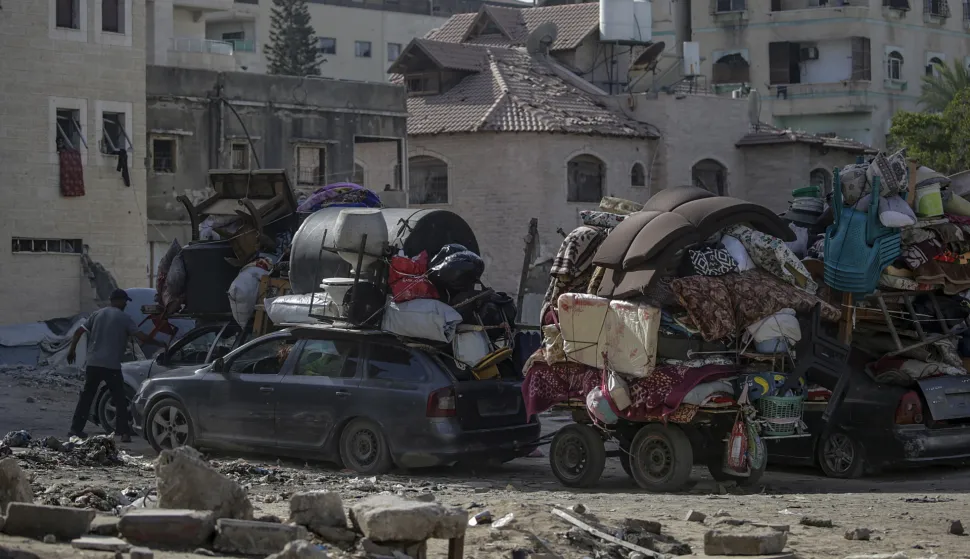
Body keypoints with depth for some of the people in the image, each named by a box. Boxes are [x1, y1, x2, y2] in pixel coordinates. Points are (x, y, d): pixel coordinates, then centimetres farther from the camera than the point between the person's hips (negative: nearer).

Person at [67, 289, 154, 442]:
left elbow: (78, 332, 9)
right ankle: (124, 433, -4)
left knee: (86, 397, 14)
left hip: (93, 363, 4)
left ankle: (76, 428, 14)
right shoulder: (124, 318, -2)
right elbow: (141, 337, -9)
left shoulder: (98, 314, 12)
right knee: (120, 400, 3)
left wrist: (72, 350, 18)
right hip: (112, 366, -4)